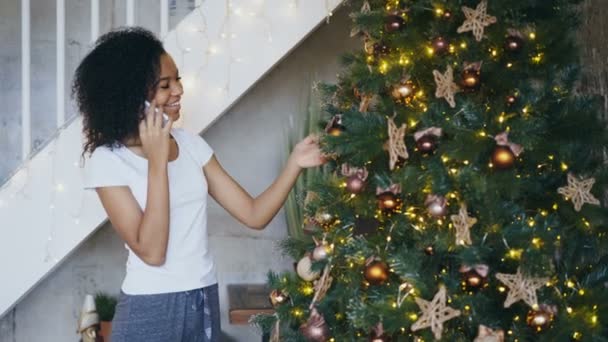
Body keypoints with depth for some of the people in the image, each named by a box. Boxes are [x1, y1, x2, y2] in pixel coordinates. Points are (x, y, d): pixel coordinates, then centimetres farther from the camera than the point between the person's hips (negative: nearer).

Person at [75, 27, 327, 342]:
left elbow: (253, 214, 4)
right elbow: (151, 252, -19)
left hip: (205, 304, 5)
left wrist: (294, 164, -10)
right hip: (149, 311, -5)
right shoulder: (107, 160, -10)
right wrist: (156, 160, -21)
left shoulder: (191, 145, 5)